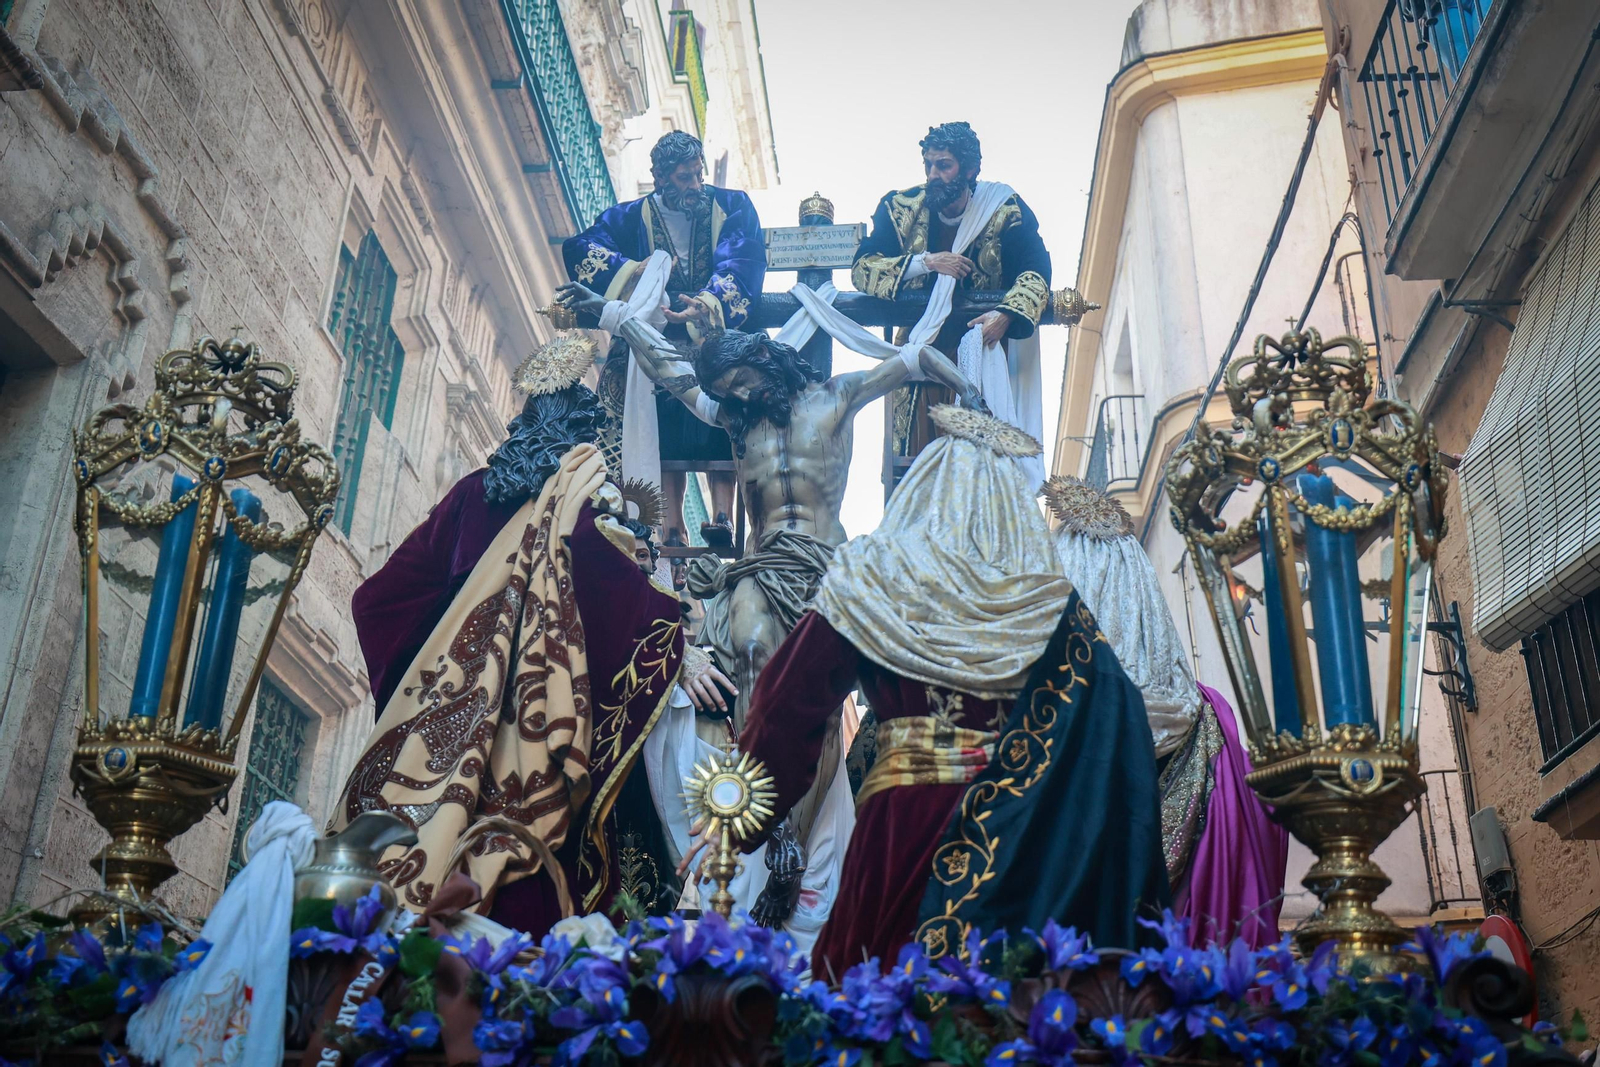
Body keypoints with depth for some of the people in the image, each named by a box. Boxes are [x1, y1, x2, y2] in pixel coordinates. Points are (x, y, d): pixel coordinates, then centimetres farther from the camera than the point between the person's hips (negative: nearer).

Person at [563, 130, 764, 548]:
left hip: (719, 333, -1)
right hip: (661, 337, 1)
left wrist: (708, 306, -32)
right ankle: (673, 529, -21)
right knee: (667, 430, -15)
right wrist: (632, 271, -19)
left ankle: (722, 518, -30)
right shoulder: (634, 216, 8)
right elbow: (580, 247, -3)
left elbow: (742, 263, -13)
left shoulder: (733, 207, 4)